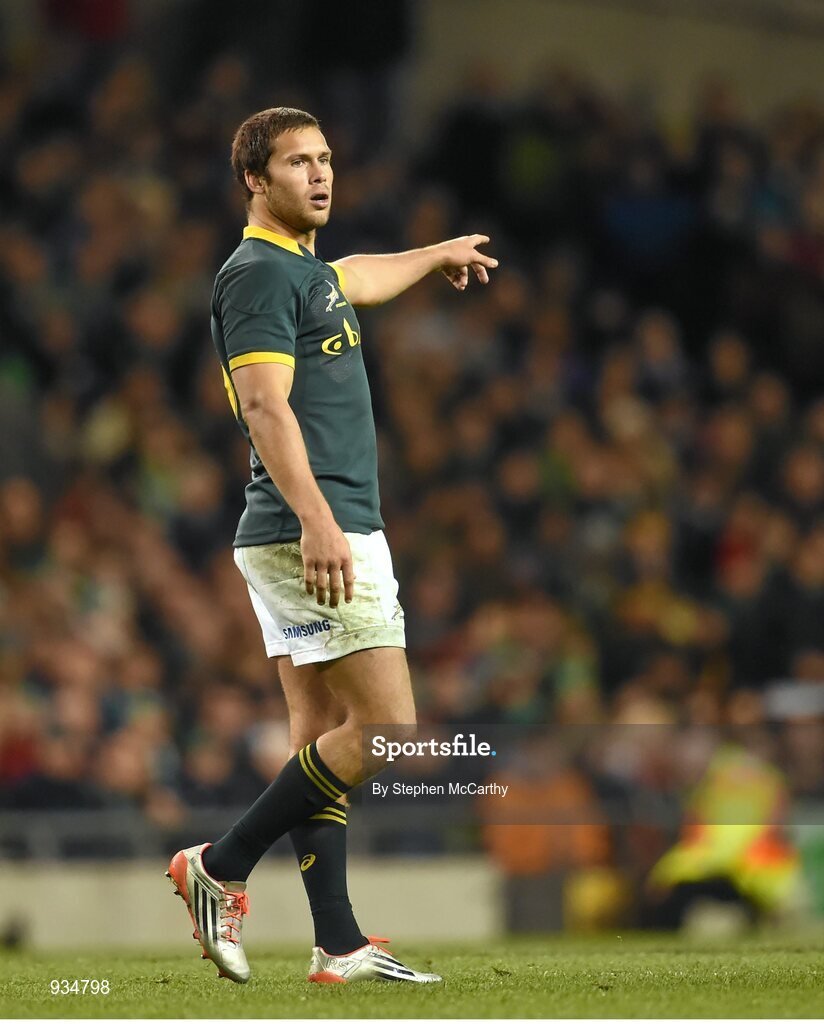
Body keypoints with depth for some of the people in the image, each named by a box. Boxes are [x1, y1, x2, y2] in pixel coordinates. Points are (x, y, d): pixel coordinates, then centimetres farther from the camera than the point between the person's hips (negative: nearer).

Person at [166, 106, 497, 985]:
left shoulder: (302, 270, 18)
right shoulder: (257, 272, -12)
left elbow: (357, 281, 43)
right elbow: (264, 404, -23)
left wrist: (441, 253, 60)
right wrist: (316, 519, -33)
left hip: (315, 537, 10)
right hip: (314, 536, -10)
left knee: (322, 733, 6)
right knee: (385, 728, -11)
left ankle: (337, 944, 6)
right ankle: (222, 867, -7)